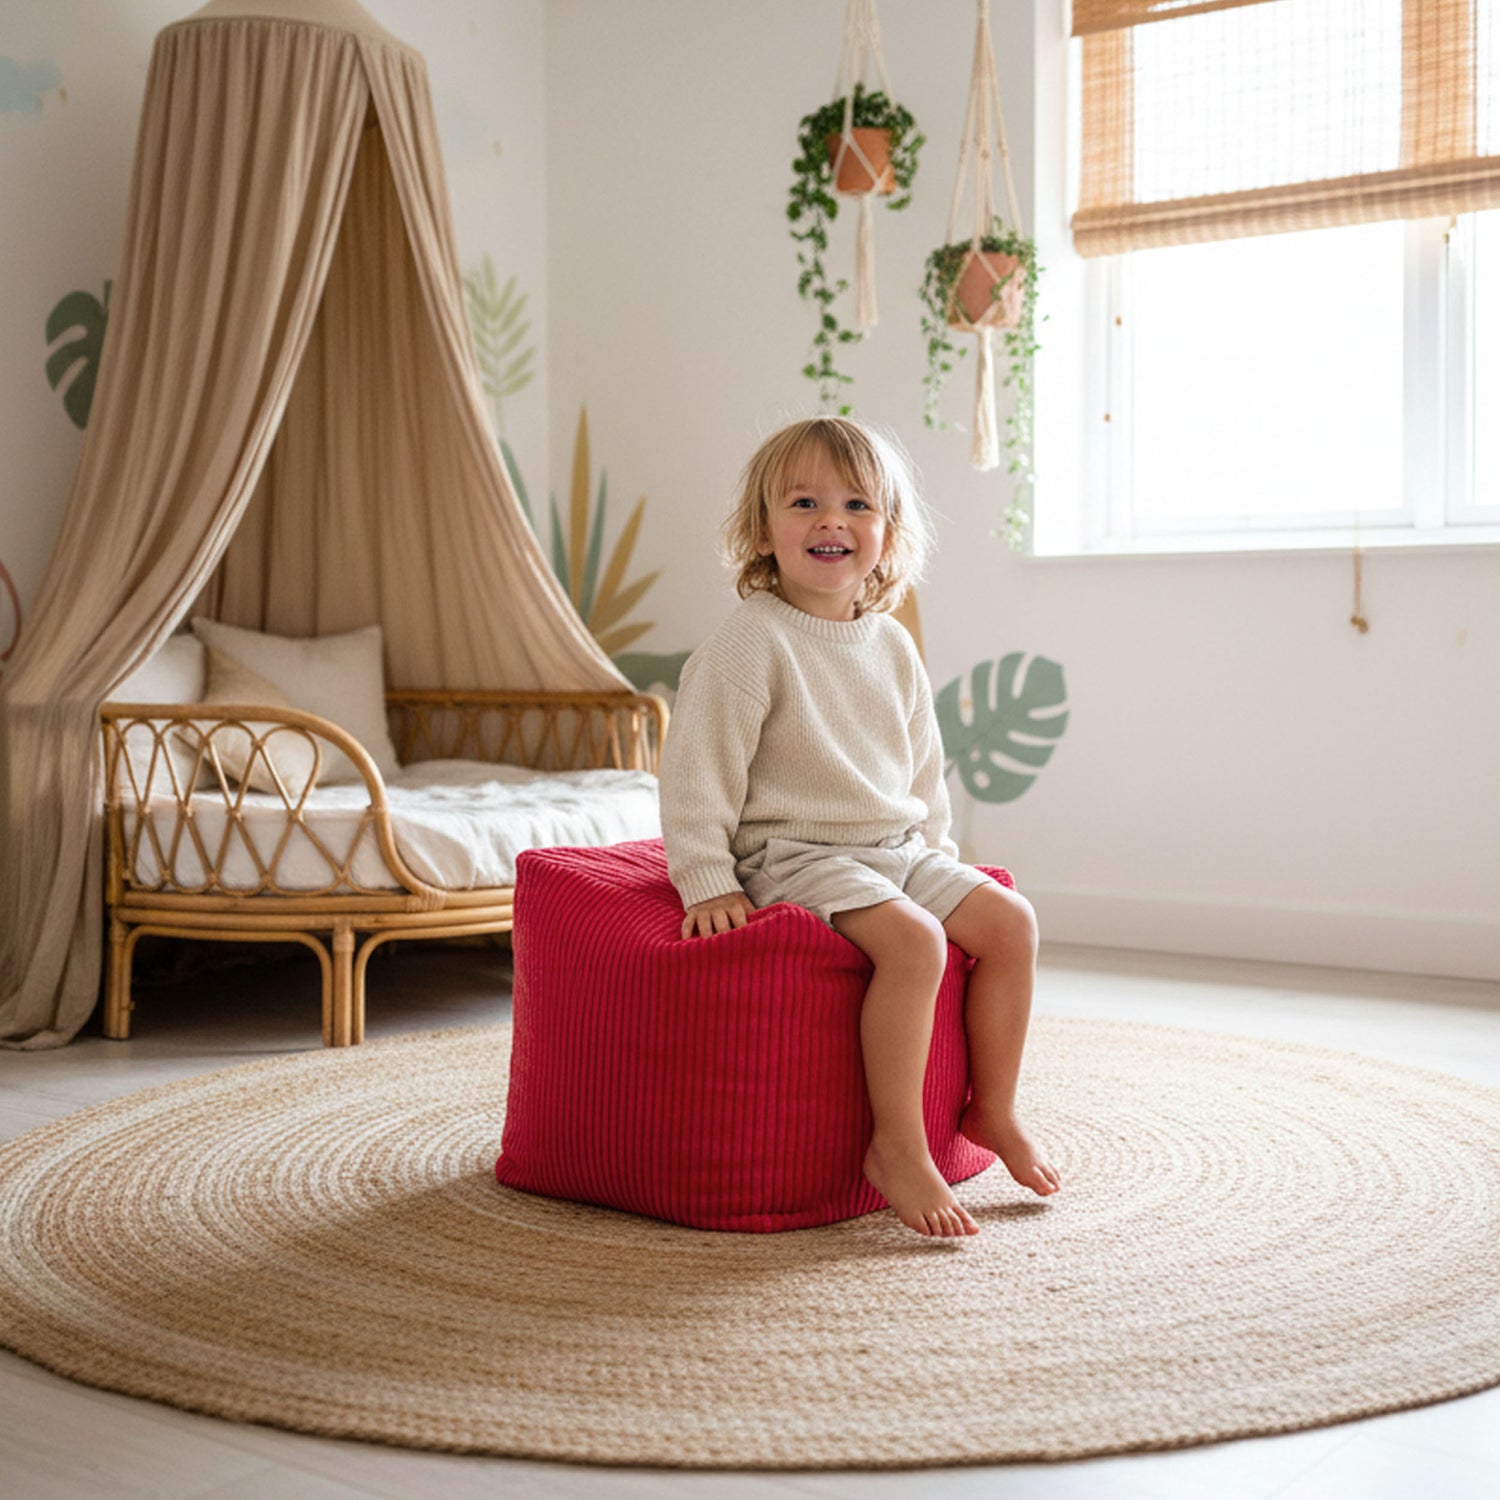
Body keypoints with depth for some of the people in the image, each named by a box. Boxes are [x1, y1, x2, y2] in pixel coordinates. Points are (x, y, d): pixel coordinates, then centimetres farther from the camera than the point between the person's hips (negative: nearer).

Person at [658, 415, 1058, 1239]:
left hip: (897, 847, 8)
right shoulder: (751, 642, -13)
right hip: (793, 855, -8)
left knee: (1010, 921, -3)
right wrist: (707, 883, -18)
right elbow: (697, 766, -15)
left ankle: (993, 1110, 13)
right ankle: (897, 1147, -16)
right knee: (914, 941, -28)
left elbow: (922, 763, 21)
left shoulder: (893, 646, 9)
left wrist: (937, 850, 16)